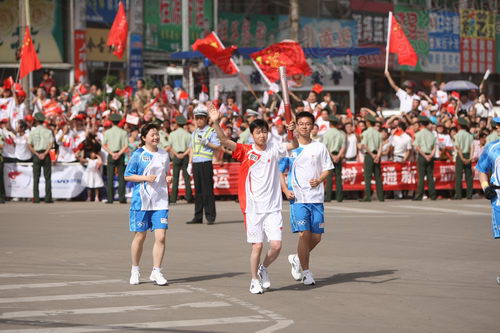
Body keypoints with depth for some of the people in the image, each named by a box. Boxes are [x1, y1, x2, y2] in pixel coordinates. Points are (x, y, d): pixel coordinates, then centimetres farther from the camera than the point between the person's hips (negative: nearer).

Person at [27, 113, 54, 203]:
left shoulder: (32, 132, 2)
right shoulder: (48, 131, 2)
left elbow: (29, 146, -5)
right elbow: (51, 144, -9)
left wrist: (37, 154, -7)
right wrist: (44, 154, -13)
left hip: (36, 155, 0)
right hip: (46, 155, 0)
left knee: (36, 178, 4)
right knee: (47, 177, 2)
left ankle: (36, 198, -3)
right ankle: (48, 198, -4)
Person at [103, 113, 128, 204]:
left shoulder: (108, 132, 1)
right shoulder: (123, 132, 0)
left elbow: (104, 145, -6)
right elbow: (126, 146, -8)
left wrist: (112, 153, -10)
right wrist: (119, 154, -11)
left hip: (111, 156, 0)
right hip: (121, 156, 0)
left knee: (110, 177, 3)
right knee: (121, 177, 3)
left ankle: (110, 198, -1)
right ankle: (122, 198, -3)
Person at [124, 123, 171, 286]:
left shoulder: (164, 154, 9)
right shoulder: (138, 154, -4)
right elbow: (127, 176, -3)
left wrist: (167, 179, 1)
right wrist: (145, 178, -16)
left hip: (160, 201, 3)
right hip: (141, 201, -3)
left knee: (161, 236, -7)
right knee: (140, 236, 6)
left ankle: (156, 272, 1)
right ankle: (135, 271, 22)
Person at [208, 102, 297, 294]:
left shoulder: (274, 150, 5)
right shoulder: (245, 151, -2)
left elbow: (294, 146, -1)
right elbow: (224, 141, -12)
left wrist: (292, 132, -22)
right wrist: (215, 122, -27)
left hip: (273, 207, 2)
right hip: (253, 208, -2)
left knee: (276, 245, -6)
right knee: (257, 246, 0)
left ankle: (263, 269, 22)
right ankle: (254, 281, 17)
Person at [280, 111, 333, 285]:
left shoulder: (320, 147, 7)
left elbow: (328, 169, 9)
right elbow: (279, 171, 6)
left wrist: (319, 180, -11)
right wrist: (285, 190, -8)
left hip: (316, 197, 2)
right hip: (297, 198, -2)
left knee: (316, 237, 4)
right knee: (304, 234, -11)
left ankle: (297, 258, 29)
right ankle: (306, 271, 1)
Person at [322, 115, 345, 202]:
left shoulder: (327, 133, -4)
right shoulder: (341, 134, 7)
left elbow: (325, 147, -11)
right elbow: (343, 147, 1)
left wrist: (332, 156, -10)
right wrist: (338, 156, -6)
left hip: (329, 156, -3)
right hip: (338, 156, 3)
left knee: (329, 177, -4)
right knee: (338, 176, 6)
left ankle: (328, 196, -7)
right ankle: (339, 197, 4)